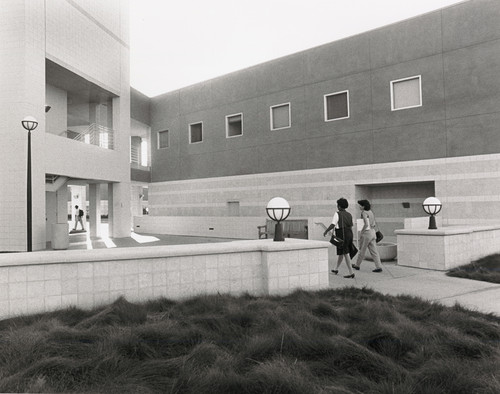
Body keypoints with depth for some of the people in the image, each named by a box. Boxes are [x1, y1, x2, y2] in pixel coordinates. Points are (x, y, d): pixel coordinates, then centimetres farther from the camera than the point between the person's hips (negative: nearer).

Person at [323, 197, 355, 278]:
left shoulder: (337, 214, -9)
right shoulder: (349, 215, 11)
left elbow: (332, 225, -14)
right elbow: (351, 227, 13)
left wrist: (325, 231, -2)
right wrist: (351, 238, 19)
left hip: (342, 235, -7)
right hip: (349, 234, 7)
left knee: (345, 253, -5)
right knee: (340, 252, 19)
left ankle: (351, 272, -7)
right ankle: (336, 269, 34)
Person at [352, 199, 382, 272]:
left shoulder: (364, 213, -14)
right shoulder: (370, 212, 13)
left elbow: (366, 224, -24)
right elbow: (375, 224, 18)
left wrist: (361, 233, -15)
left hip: (367, 233, -8)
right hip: (373, 232, 8)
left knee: (362, 250, 7)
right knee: (373, 251, 5)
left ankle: (357, 265, 21)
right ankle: (378, 267, -1)